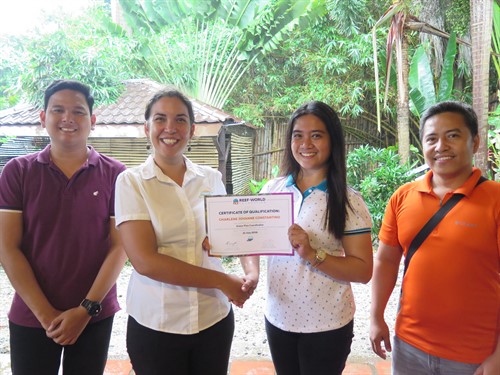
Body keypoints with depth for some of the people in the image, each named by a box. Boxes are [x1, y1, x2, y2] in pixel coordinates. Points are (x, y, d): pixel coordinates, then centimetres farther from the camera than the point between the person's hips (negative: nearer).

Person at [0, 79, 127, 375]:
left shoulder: (114, 174, -4)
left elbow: (119, 246, -5)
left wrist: (87, 309, -11)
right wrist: (45, 313, -9)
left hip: (95, 317, 0)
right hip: (30, 317, 0)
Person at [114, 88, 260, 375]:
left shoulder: (212, 179, 1)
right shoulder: (132, 182, -8)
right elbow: (144, 261, -17)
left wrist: (252, 271, -15)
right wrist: (221, 281, -16)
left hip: (215, 319, 3)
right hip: (155, 325, -3)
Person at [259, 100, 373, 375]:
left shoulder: (348, 201, -12)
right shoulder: (273, 189, -2)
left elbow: (363, 271, -13)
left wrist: (313, 255, -26)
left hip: (327, 325, -3)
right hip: (277, 317, 4)